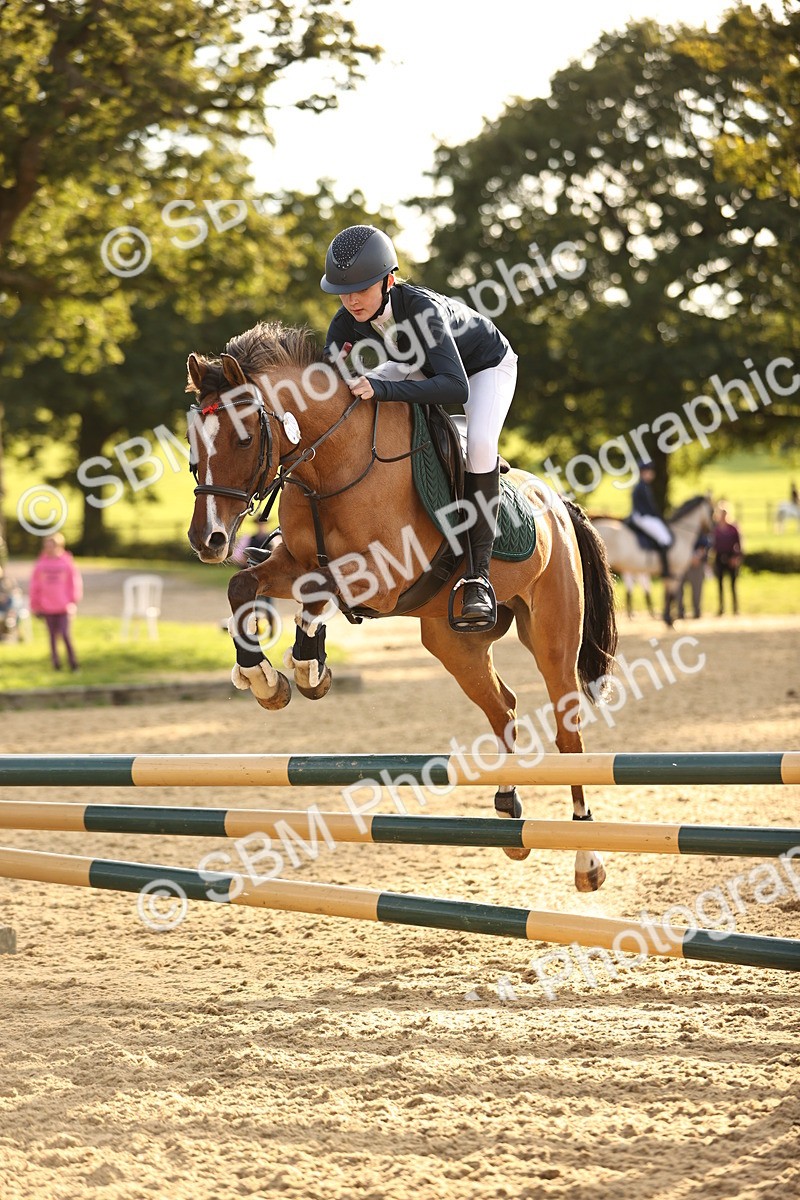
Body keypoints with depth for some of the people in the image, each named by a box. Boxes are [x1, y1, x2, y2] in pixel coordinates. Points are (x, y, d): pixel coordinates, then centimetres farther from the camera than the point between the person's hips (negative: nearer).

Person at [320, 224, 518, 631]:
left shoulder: (421, 308, -41)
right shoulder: (349, 320, -24)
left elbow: (456, 387, -52)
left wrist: (382, 389, -61)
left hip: (487, 366, -7)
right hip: (422, 364, 7)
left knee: (479, 442, -34)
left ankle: (479, 574, -29)